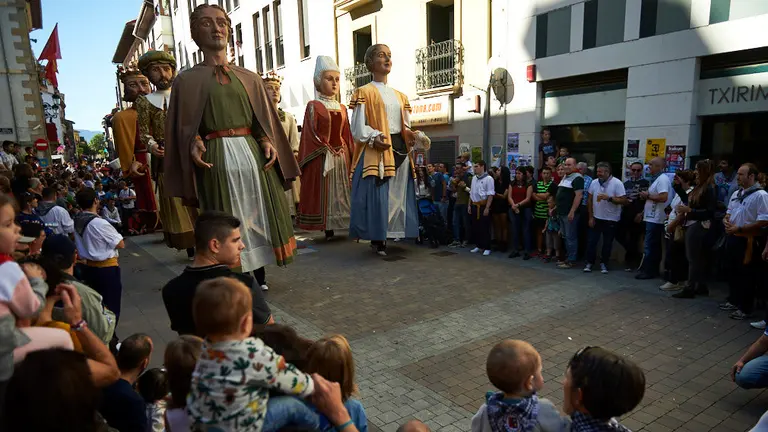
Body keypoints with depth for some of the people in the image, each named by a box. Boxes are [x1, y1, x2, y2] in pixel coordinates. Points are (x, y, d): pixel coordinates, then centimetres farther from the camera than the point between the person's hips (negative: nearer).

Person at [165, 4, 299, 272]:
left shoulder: (249, 78, 16)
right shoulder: (187, 80, 9)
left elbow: (264, 120, 13)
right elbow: (183, 127, 4)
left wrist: (268, 142, -5)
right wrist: (193, 145, -16)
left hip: (253, 153, 3)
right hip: (216, 158, -3)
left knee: (259, 217, 3)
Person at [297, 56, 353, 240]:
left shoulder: (342, 108, 12)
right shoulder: (313, 106, -3)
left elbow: (347, 135, 12)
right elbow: (311, 135, -8)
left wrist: (352, 155, 7)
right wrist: (326, 150, -14)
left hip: (342, 155, 5)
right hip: (321, 157, -5)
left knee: (342, 191, 8)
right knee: (324, 194, 0)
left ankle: (343, 224, 14)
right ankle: (328, 230, 6)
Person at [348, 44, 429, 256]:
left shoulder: (399, 96, 21)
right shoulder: (364, 92, 2)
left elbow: (406, 128, 19)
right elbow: (357, 128, -6)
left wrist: (417, 139, -2)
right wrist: (374, 138, -24)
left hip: (400, 150, 6)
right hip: (375, 151, -6)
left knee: (398, 195, 5)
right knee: (377, 196, -8)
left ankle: (389, 236, 14)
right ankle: (377, 239, 2)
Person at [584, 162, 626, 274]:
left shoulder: (617, 183, -12)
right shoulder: (594, 183, 1)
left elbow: (623, 200, -15)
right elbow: (590, 201, 5)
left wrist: (609, 198, -27)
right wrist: (591, 217, 3)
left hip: (611, 219, -3)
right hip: (596, 218, 3)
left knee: (607, 243, 8)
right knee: (592, 241, 3)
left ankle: (603, 263, 22)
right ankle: (590, 262, 13)